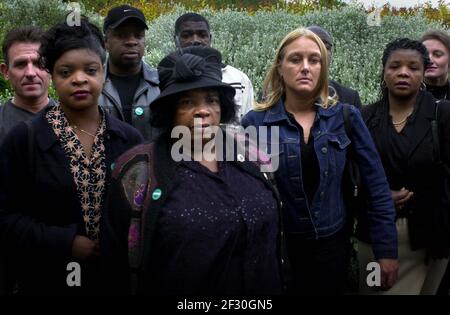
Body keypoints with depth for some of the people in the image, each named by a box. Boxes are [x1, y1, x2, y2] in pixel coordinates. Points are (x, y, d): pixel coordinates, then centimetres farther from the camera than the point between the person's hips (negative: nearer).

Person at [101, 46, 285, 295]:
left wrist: (273, 286, 9)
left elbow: (272, 234, 9)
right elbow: (119, 259, -9)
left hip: (261, 285, 4)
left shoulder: (249, 159, -1)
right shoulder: (140, 170, -13)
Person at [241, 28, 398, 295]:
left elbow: (377, 185, -2)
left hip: (332, 243, 1)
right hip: (276, 246, -1)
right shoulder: (255, 122, -7)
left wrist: (387, 248, -2)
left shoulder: (346, 117, -4)